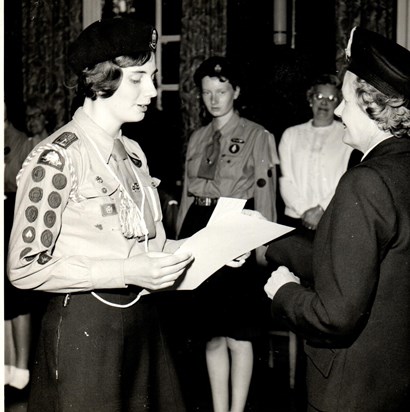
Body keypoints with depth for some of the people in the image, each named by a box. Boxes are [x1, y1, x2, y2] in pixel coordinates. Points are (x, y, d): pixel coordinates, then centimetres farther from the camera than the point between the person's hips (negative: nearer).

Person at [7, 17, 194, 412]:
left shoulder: (133, 152, 9)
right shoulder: (57, 158, -15)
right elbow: (25, 267, -16)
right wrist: (126, 272, -23)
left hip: (141, 319, 7)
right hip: (84, 326, -7)